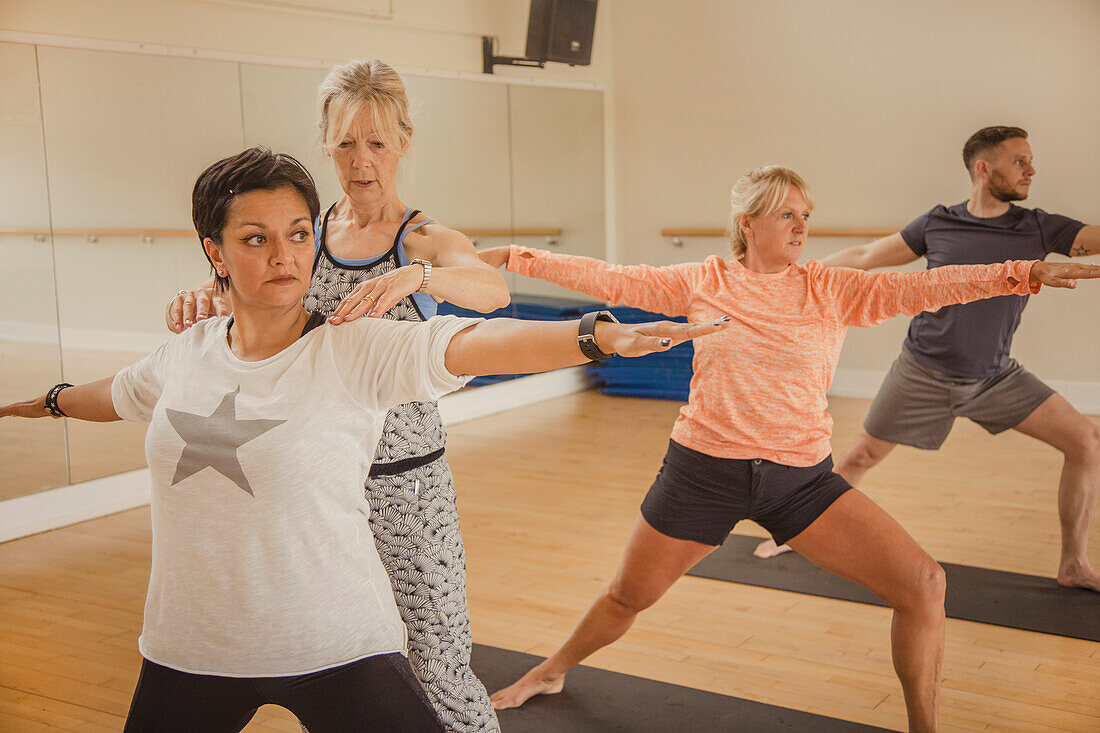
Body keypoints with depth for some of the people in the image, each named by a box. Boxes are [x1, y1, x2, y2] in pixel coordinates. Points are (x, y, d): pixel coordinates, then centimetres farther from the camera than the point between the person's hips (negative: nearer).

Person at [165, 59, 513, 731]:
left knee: (437, 668, 0)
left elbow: (493, 289, -26)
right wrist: (204, 297, -25)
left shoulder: (428, 241, -5)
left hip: (405, 480, -4)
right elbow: (240, 288, -1)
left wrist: (415, 274, -47)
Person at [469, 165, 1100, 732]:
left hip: (802, 477, 1)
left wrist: (1025, 273, -22)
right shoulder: (703, 284, 0)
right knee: (629, 596, 14)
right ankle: (553, 671, 45)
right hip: (705, 473, -1)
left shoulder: (831, 290, 0)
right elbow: (607, 279, 2)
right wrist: (513, 257, 1)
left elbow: (921, 287, -11)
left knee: (923, 582, -9)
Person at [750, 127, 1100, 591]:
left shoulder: (1040, 229, -5)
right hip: (923, 374, -2)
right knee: (860, 457, 6)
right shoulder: (937, 225, -6)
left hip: (996, 378, 2)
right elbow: (865, 257, 3)